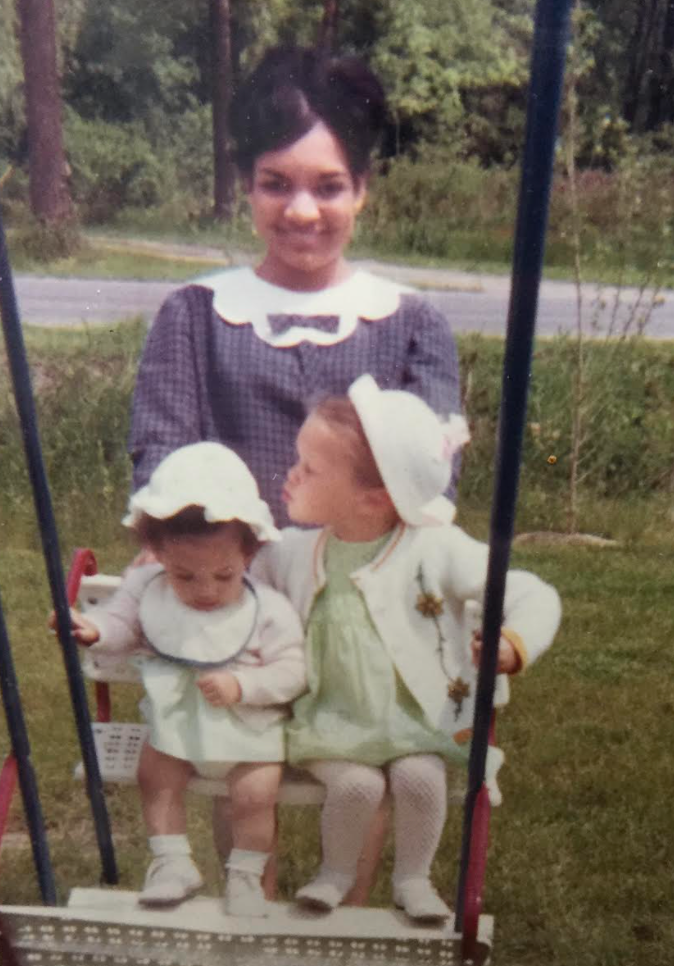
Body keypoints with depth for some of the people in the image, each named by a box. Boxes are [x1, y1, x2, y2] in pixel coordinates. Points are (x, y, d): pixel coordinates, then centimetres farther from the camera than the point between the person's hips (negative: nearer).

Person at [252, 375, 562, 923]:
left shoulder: (435, 549, -14)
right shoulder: (293, 553, -2)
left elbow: (533, 595, -12)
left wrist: (514, 644, -32)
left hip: (413, 719, -1)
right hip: (333, 723, 1)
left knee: (420, 776, -25)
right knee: (357, 783, -23)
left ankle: (413, 878, 7)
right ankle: (336, 871, 11)